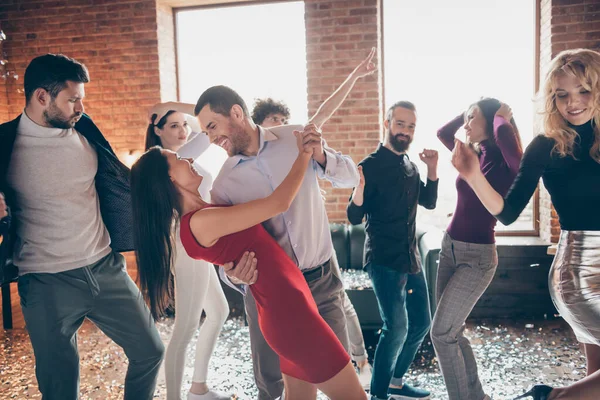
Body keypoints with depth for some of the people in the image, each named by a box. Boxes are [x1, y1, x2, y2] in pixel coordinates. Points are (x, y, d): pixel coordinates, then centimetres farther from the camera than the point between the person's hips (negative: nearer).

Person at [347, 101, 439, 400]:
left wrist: (432, 169, 1)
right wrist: (359, 189, -37)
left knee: (421, 323, 14)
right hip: (384, 260, -8)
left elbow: (429, 202, 16)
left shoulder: (410, 165, 9)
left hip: (411, 257, 8)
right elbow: (354, 218, -15)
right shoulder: (371, 165, -12)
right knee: (396, 327, -13)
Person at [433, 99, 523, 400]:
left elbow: (504, 134, -35)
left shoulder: (508, 164, -14)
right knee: (451, 330, 13)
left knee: (441, 332, -5)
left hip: (477, 256, -8)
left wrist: (500, 117, -15)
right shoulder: (474, 155, 8)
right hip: (450, 247, 8)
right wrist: (470, 113, 7)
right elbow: (442, 133, 17)